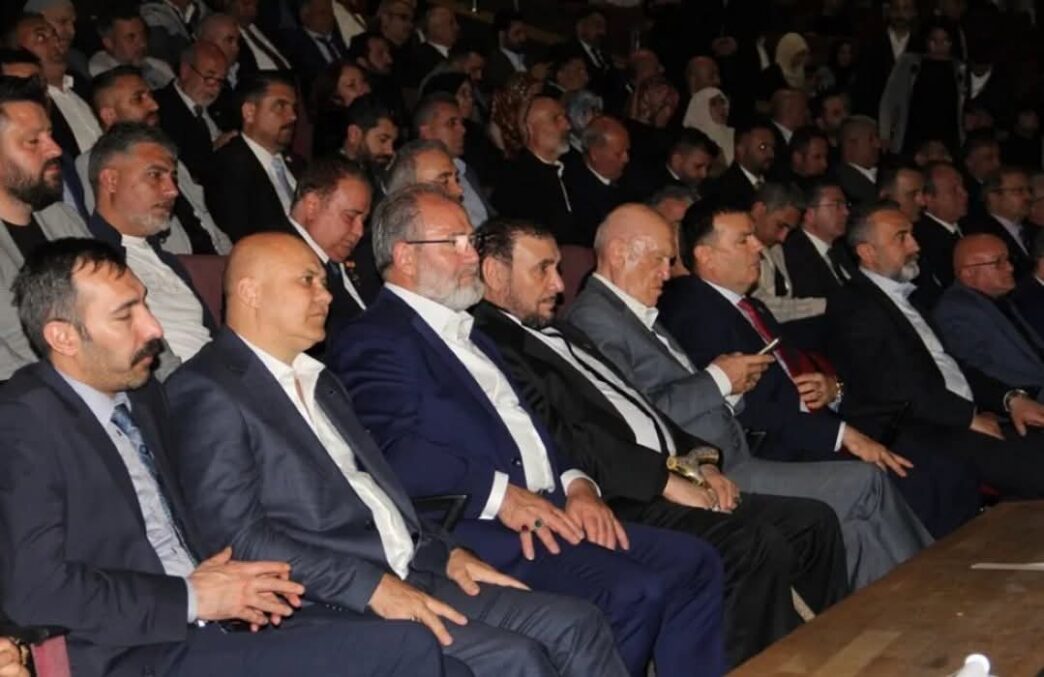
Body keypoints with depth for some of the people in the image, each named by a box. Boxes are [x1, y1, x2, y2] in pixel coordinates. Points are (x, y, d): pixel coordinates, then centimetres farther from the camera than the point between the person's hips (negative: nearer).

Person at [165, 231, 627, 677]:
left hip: (410, 574, 8)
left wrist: (445, 552, 7)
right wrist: (372, 588, -19)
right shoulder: (206, 392, -5)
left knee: (574, 626, -7)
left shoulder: (318, 381, 23)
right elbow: (235, 534, -15)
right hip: (332, 604, -8)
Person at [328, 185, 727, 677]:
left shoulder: (468, 336, 26)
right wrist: (499, 493, -20)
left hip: (549, 512, 9)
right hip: (475, 532, -9)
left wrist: (576, 485, 3)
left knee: (692, 563, -3)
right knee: (632, 593, -25)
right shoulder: (374, 341, -5)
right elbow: (393, 453, -20)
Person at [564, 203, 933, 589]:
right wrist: (717, 380, -8)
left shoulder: (641, 318, 21)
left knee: (856, 533, -4)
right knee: (862, 485, -10)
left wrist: (731, 387, 0)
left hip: (727, 463, 9)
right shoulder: (594, 316, -9)